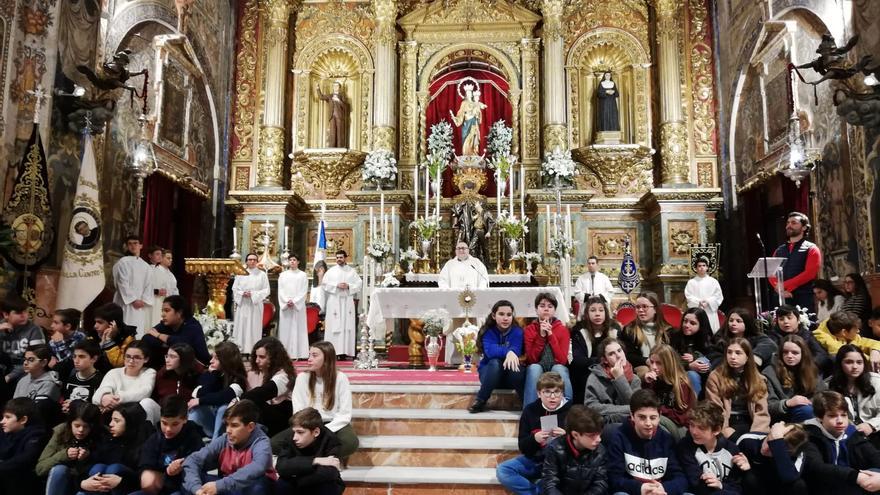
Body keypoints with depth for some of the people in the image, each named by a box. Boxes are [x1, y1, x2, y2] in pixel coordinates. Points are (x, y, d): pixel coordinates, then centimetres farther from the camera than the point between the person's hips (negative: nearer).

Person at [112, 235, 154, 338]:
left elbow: (149, 285, 10)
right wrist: (133, 300, -13)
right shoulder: (123, 262, -1)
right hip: (126, 303, -5)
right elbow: (123, 284, -8)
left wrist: (144, 300, -5)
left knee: (140, 332, 3)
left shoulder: (146, 266, 15)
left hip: (142, 305, 5)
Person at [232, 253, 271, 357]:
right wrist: (242, 293, -11)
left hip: (255, 305, -1)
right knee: (241, 327, -1)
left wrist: (253, 294, -12)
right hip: (242, 305, 1)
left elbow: (266, 290, 0)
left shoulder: (262, 274, 4)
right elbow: (234, 288, 9)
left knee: (254, 328, -2)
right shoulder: (240, 273, 9)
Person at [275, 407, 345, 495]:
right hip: (301, 487, 3)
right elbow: (281, 468, -31)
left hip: (325, 488, -2)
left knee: (328, 486, -34)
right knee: (281, 485, -26)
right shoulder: (291, 441, -16)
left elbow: (329, 473, -39)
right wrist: (314, 461, -36)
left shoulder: (329, 440, -25)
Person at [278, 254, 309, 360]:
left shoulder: (302, 275, 4)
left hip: (298, 306, -2)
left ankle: (298, 353, -4)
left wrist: (294, 302, -12)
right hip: (285, 306, 2)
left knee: (298, 329, -3)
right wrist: (287, 301, -10)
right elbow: (280, 290, 5)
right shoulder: (283, 275, 11)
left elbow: (303, 292, -2)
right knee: (285, 329, 0)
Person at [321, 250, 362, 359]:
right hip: (334, 302, -1)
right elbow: (325, 284, 1)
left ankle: (345, 350, -3)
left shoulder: (352, 271, 12)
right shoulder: (331, 271, 9)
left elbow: (359, 284, 6)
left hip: (347, 302, 1)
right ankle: (334, 350, -7)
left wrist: (348, 286, -9)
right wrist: (337, 285, -10)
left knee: (347, 325, -4)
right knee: (334, 326, -7)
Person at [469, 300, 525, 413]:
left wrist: (511, 355, -44)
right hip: (489, 372, 0)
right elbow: (490, 351, -27)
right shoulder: (488, 331, -9)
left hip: (511, 377, 0)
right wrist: (507, 352, -44)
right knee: (495, 363, -34)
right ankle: (480, 401, -23)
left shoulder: (517, 331, -7)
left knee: (513, 365, -33)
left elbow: (516, 351, -22)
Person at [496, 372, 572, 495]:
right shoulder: (530, 410, 0)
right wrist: (534, 439, -21)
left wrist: (566, 437, -22)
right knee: (502, 471, -17)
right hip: (535, 460, 3)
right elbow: (523, 447, 0)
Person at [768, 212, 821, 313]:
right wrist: (780, 289, -10)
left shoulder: (811, 249, 4)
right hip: (782, 298, 4)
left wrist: (784, 285, -15)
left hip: (804, 299, -4)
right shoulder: (779, 250, 18)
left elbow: (809, 273, -10)